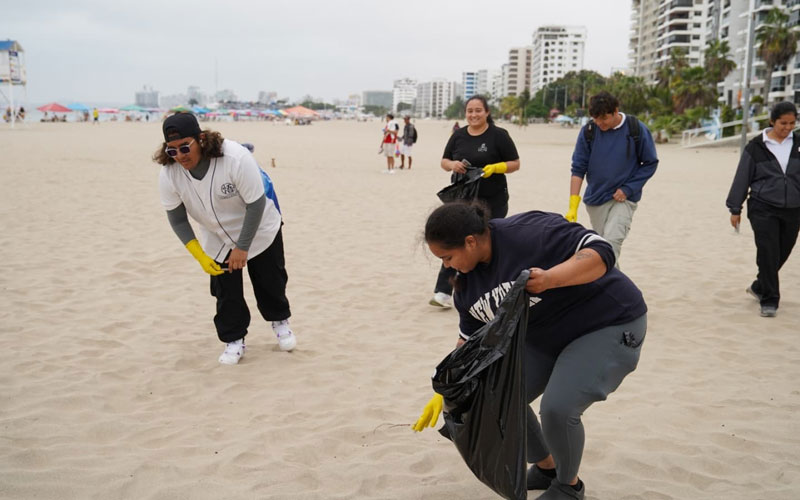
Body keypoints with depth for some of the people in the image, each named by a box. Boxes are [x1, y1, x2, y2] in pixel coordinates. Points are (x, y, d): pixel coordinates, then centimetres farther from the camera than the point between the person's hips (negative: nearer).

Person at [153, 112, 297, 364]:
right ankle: (234, 340, 20)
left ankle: (280, 321, 41)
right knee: (225, 292, 0)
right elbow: (176, 217, -10)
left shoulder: (236, 158, -37)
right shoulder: (168, 174, -24)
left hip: (260, 231, -2)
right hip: (217, 240, 3)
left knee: (270, 282, 13)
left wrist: (242, 247, -24)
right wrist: (199, 255, -18)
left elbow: (257, 204, -28)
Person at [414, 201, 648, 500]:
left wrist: (549, 278, -46)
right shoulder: (468, 280, -3)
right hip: (544, 338, 8)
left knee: (557, 408, -23)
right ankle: (545, 467, 27)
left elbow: (600, 251, -31)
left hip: (609, 325, -8)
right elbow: (470, 341, 7)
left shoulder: (529, 233, -28)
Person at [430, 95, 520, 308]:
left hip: (492, 201, -3)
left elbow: (515, 163, -3)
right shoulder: (458, 135, 8)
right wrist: (452, 164, -10)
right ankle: (443, 292, -7)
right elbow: (444, 161, 13)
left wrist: (495, 167, -21)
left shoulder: (498, 135, -4)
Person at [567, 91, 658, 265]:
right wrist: (573, 206, -11)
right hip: (595, 200, 3)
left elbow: (650, 163, 1)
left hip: (624, 199, -3)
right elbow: (578, 169, -3)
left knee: (612, 241, -21)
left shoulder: (636, 130, -8)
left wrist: (628, 189, -11)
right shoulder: (588, 131, -4)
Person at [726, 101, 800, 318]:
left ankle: (759, 287, 34)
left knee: (782, 253, 11)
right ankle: (769, 300, 5)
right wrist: (735, 209, 1)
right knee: (768, 253, -7)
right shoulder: (756, 146, -3)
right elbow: (742, 178, 1)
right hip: (763, 209, -3)